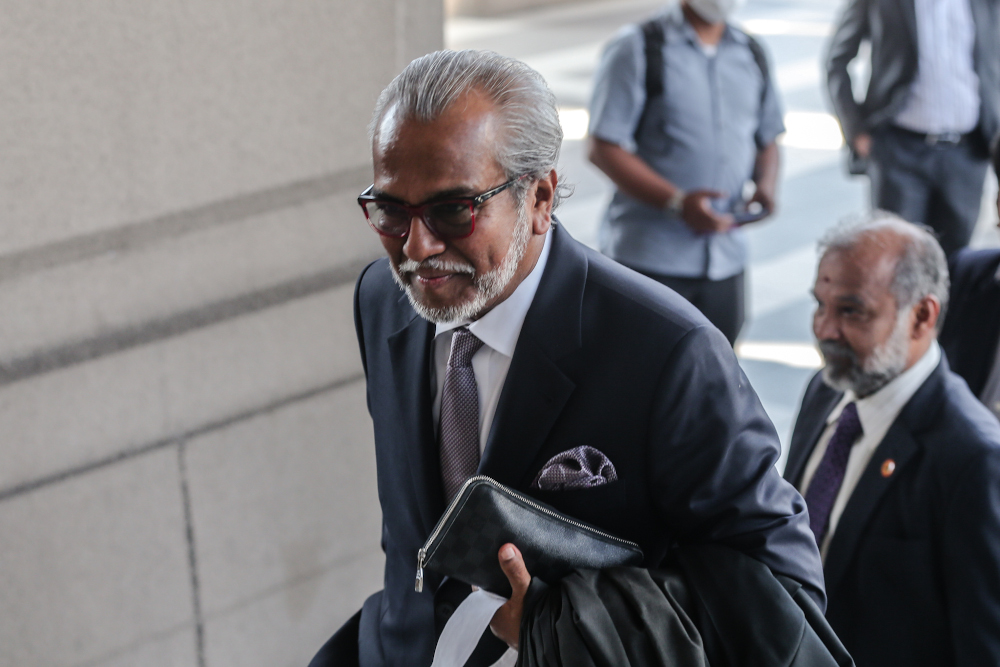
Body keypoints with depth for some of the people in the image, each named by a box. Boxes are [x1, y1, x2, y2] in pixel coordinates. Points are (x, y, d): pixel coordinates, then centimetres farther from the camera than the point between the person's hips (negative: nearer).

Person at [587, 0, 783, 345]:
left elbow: (767, 139, 22)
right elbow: (604, 149, -11)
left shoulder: (751, 54, 12)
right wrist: (677, 202, -22)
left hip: (725, 259, 5)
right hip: (647, 255, -5)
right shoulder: (636, 49, -5)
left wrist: (765, 184, -3)